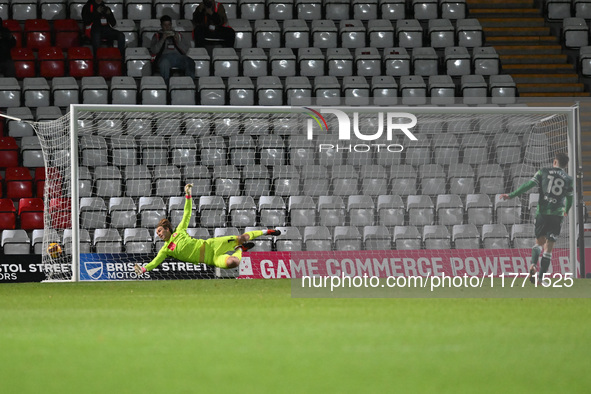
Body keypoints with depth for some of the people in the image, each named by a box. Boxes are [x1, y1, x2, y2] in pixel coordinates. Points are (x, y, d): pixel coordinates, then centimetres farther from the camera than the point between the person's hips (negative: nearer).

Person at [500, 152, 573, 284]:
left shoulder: (544, 172, 6)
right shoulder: (568, 179, 9)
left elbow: (529, 185, -3)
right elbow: (569, 198, 20)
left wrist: (511, 195, 0)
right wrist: (566, 211, 41)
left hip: (542, 212, 0)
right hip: (557, 215, 0)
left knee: (539, 241, 16)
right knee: (549, 247, 2)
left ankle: (533, 264, -11)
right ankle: (541, 277, -5)